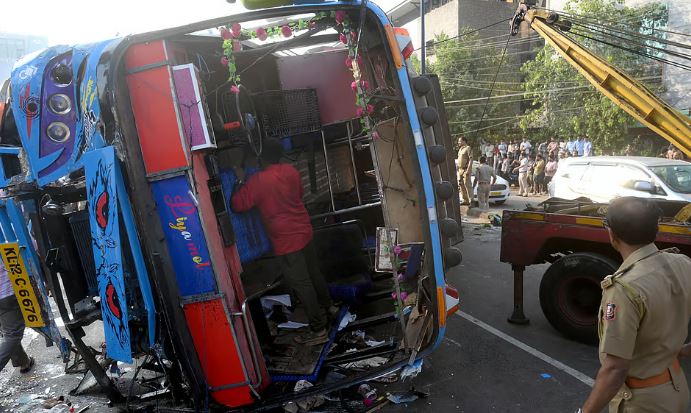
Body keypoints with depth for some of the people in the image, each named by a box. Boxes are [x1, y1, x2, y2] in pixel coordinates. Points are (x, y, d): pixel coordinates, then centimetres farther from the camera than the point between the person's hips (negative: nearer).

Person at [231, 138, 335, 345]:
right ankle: (328, 306, 44)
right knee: (313, 273, 24)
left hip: (286, 241, -7)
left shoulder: (257, 181, -18)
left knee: (301, 284, 1)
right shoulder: (291, 171, 1)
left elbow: (237, 205, -11)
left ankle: (319, 330, 9)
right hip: (304, 231, 7)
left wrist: (240, 181, 0)